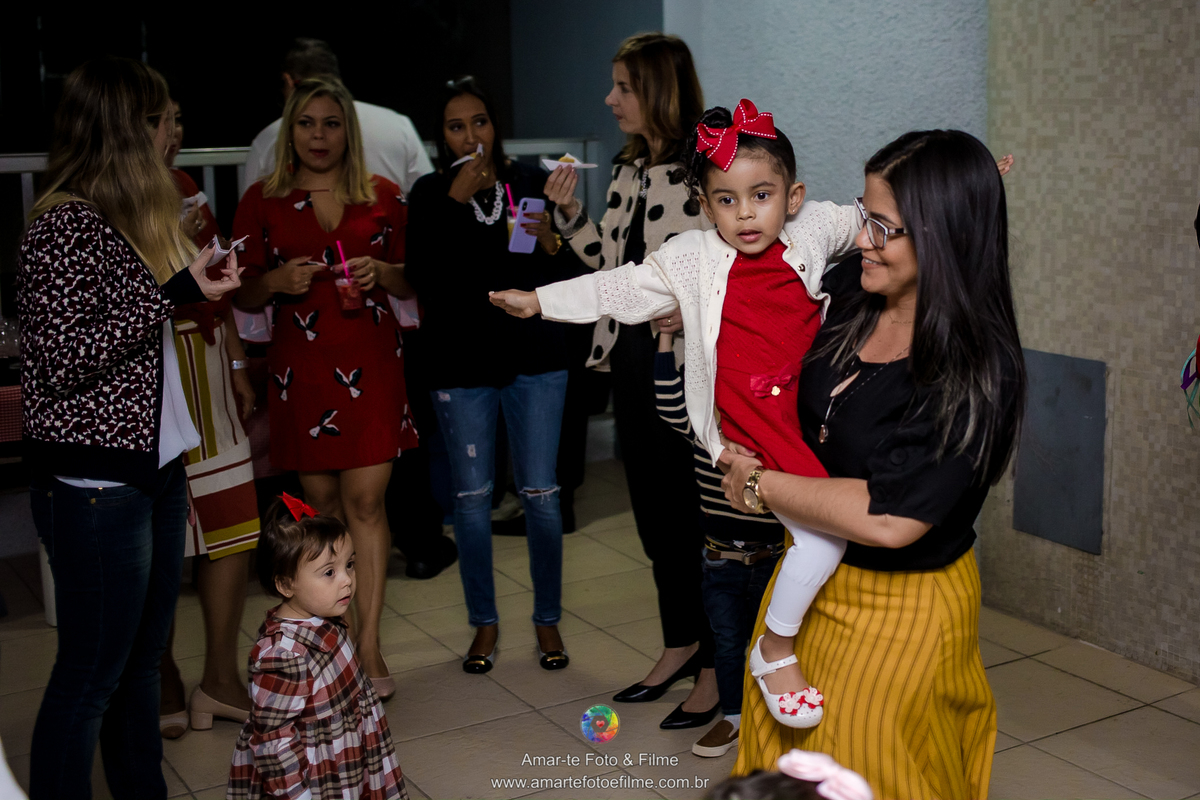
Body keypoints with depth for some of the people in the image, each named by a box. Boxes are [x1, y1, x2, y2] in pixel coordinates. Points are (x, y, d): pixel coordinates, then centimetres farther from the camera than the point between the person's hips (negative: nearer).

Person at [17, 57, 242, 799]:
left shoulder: (133, 218, 13)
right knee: (91, 674, 3)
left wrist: (199, 284, 13)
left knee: (143, 656, 17)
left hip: (154, 467, 9)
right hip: (95, 481, -9)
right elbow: (61, 360, -20)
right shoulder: (66, 225, -14)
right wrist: (173, 293, -20)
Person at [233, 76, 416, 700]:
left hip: (372, 364, 0)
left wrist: (381, 272, -8)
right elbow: (243, 296, 8)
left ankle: (369, 644, -2)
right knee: (321, 503, 5)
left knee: (366, 499, -6)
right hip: (301, 367, 0)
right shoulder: (263, 200, 5)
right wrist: (276, 281, -13)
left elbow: (412, 282, 13)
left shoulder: (382, 196, 8)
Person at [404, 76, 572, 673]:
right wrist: (454, 203, -16)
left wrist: (551, 243, -14)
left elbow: (566, 274, 7)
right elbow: (421, 277, -12)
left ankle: (548, 619, 19)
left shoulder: (529, 182, 5)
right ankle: (484, 623, 23)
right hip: (461, 363, 0)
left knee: (540, 494, 2)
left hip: (534, 357, 0)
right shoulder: (430, 194, 2)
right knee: (472, 496, 7)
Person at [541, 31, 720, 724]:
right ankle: (681, 644, 33)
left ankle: (717, 667, 17)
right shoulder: (629, 170, 13)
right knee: (654, 510, 16)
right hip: (632, 358, 8)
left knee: (696, 514, 1)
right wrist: (570, 214, 5)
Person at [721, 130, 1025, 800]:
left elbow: (888, 518, -32)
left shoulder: (978, 372, -27)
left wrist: (759, 484, -21)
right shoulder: (848, 292, -7)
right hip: (812, 574, 7)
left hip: (897, 610, -6)